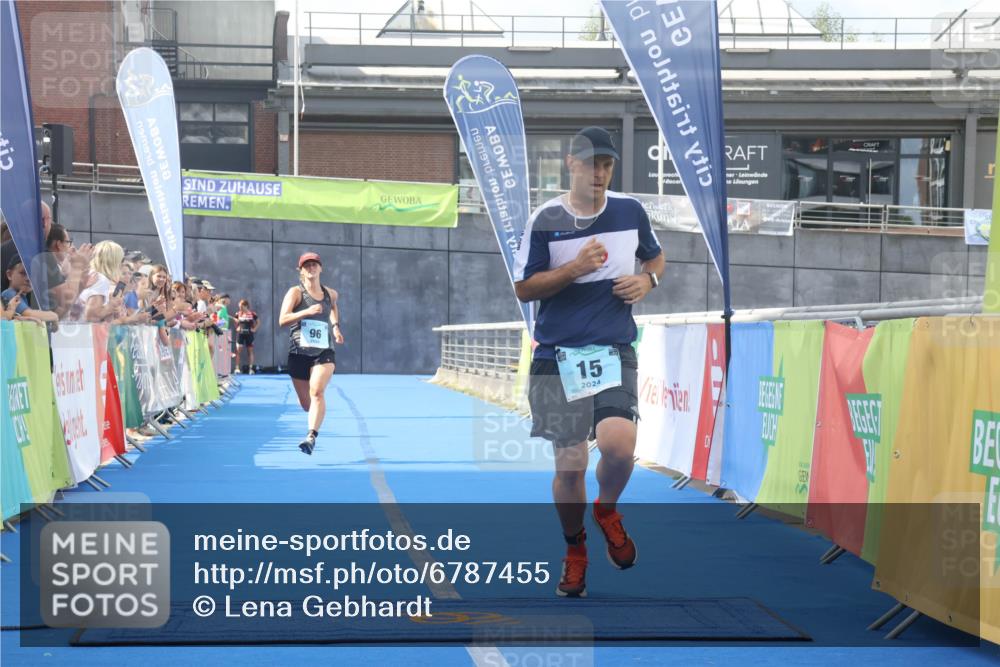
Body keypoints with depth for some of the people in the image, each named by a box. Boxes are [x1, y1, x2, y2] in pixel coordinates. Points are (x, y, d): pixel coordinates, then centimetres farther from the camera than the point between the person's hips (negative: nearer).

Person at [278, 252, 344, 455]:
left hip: (324, 352, 1)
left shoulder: (331, 294, 9)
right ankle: (316, 417, 47)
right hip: (298, 353, -1)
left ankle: (312, 436, -34)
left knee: (317, 391, -25)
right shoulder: (296, 292, -3)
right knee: (305, 402, 10)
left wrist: (336, 326, 15)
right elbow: (282, 320, -17)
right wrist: (307, 311, -31)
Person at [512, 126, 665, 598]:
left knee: (618, 443, -22)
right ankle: (574, 547, 27)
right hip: (558, 355, -1)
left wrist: (647, 280, 0)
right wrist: (576, 268, -16)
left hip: (614, 351, 1)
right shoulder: (545, 220, -4)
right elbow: (523, 288, -3)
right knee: (569, 463, 0)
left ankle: (607, 510, 11)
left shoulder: (630, 211, 5)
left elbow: (655, 257, 23)